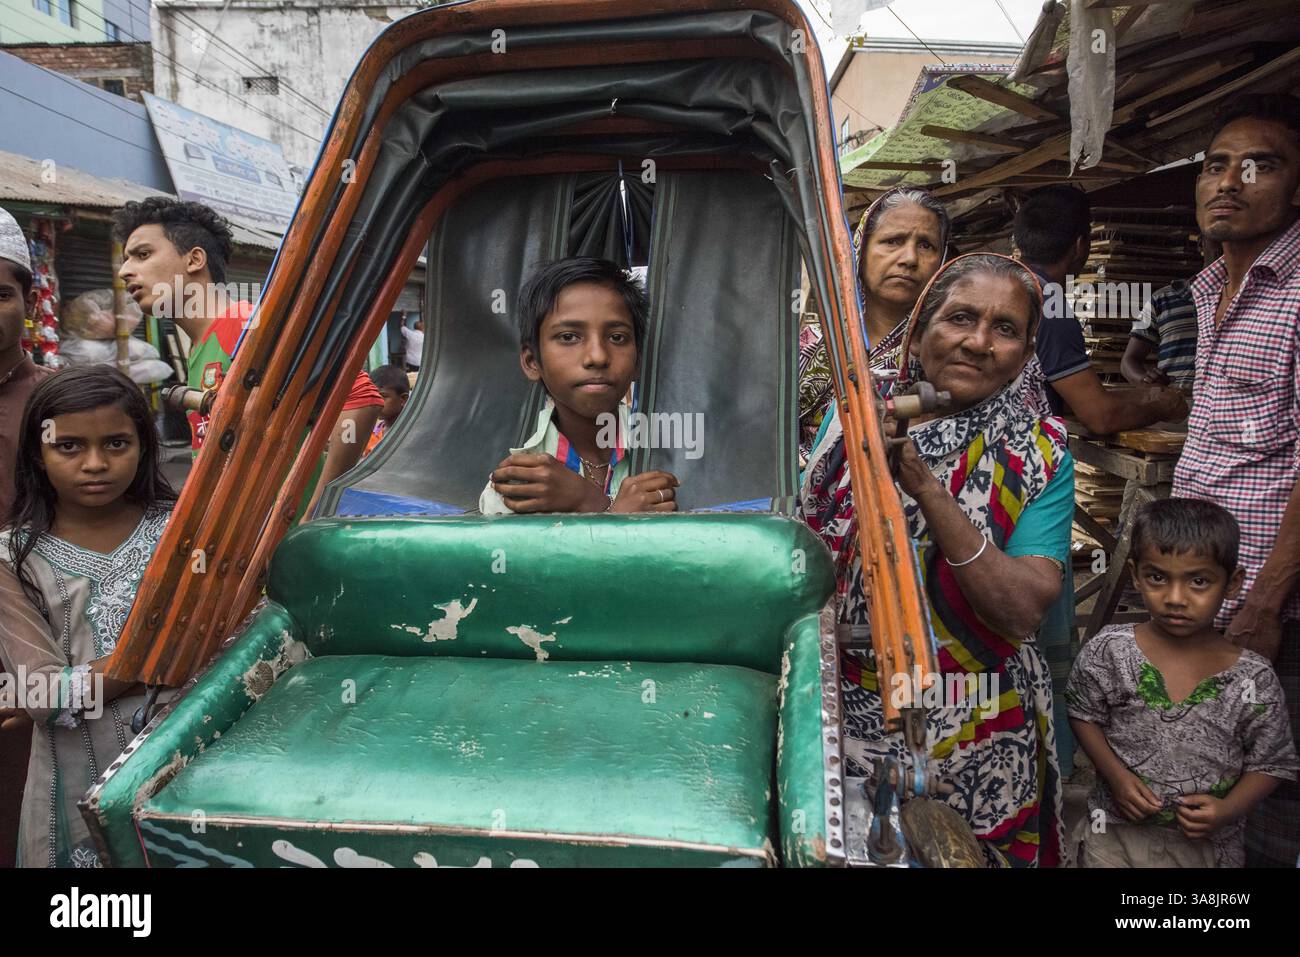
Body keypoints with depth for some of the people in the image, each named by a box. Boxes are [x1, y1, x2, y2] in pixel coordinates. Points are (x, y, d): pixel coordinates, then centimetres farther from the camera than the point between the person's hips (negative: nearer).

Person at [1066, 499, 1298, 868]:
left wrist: (1228, 810, -16)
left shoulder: (1254, 681, -11)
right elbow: (1084, 714, -1)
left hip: (1209, 846, 1)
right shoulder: (1108, 652, -13)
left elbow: (1270, 764, -1)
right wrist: (1115, 775, -12)